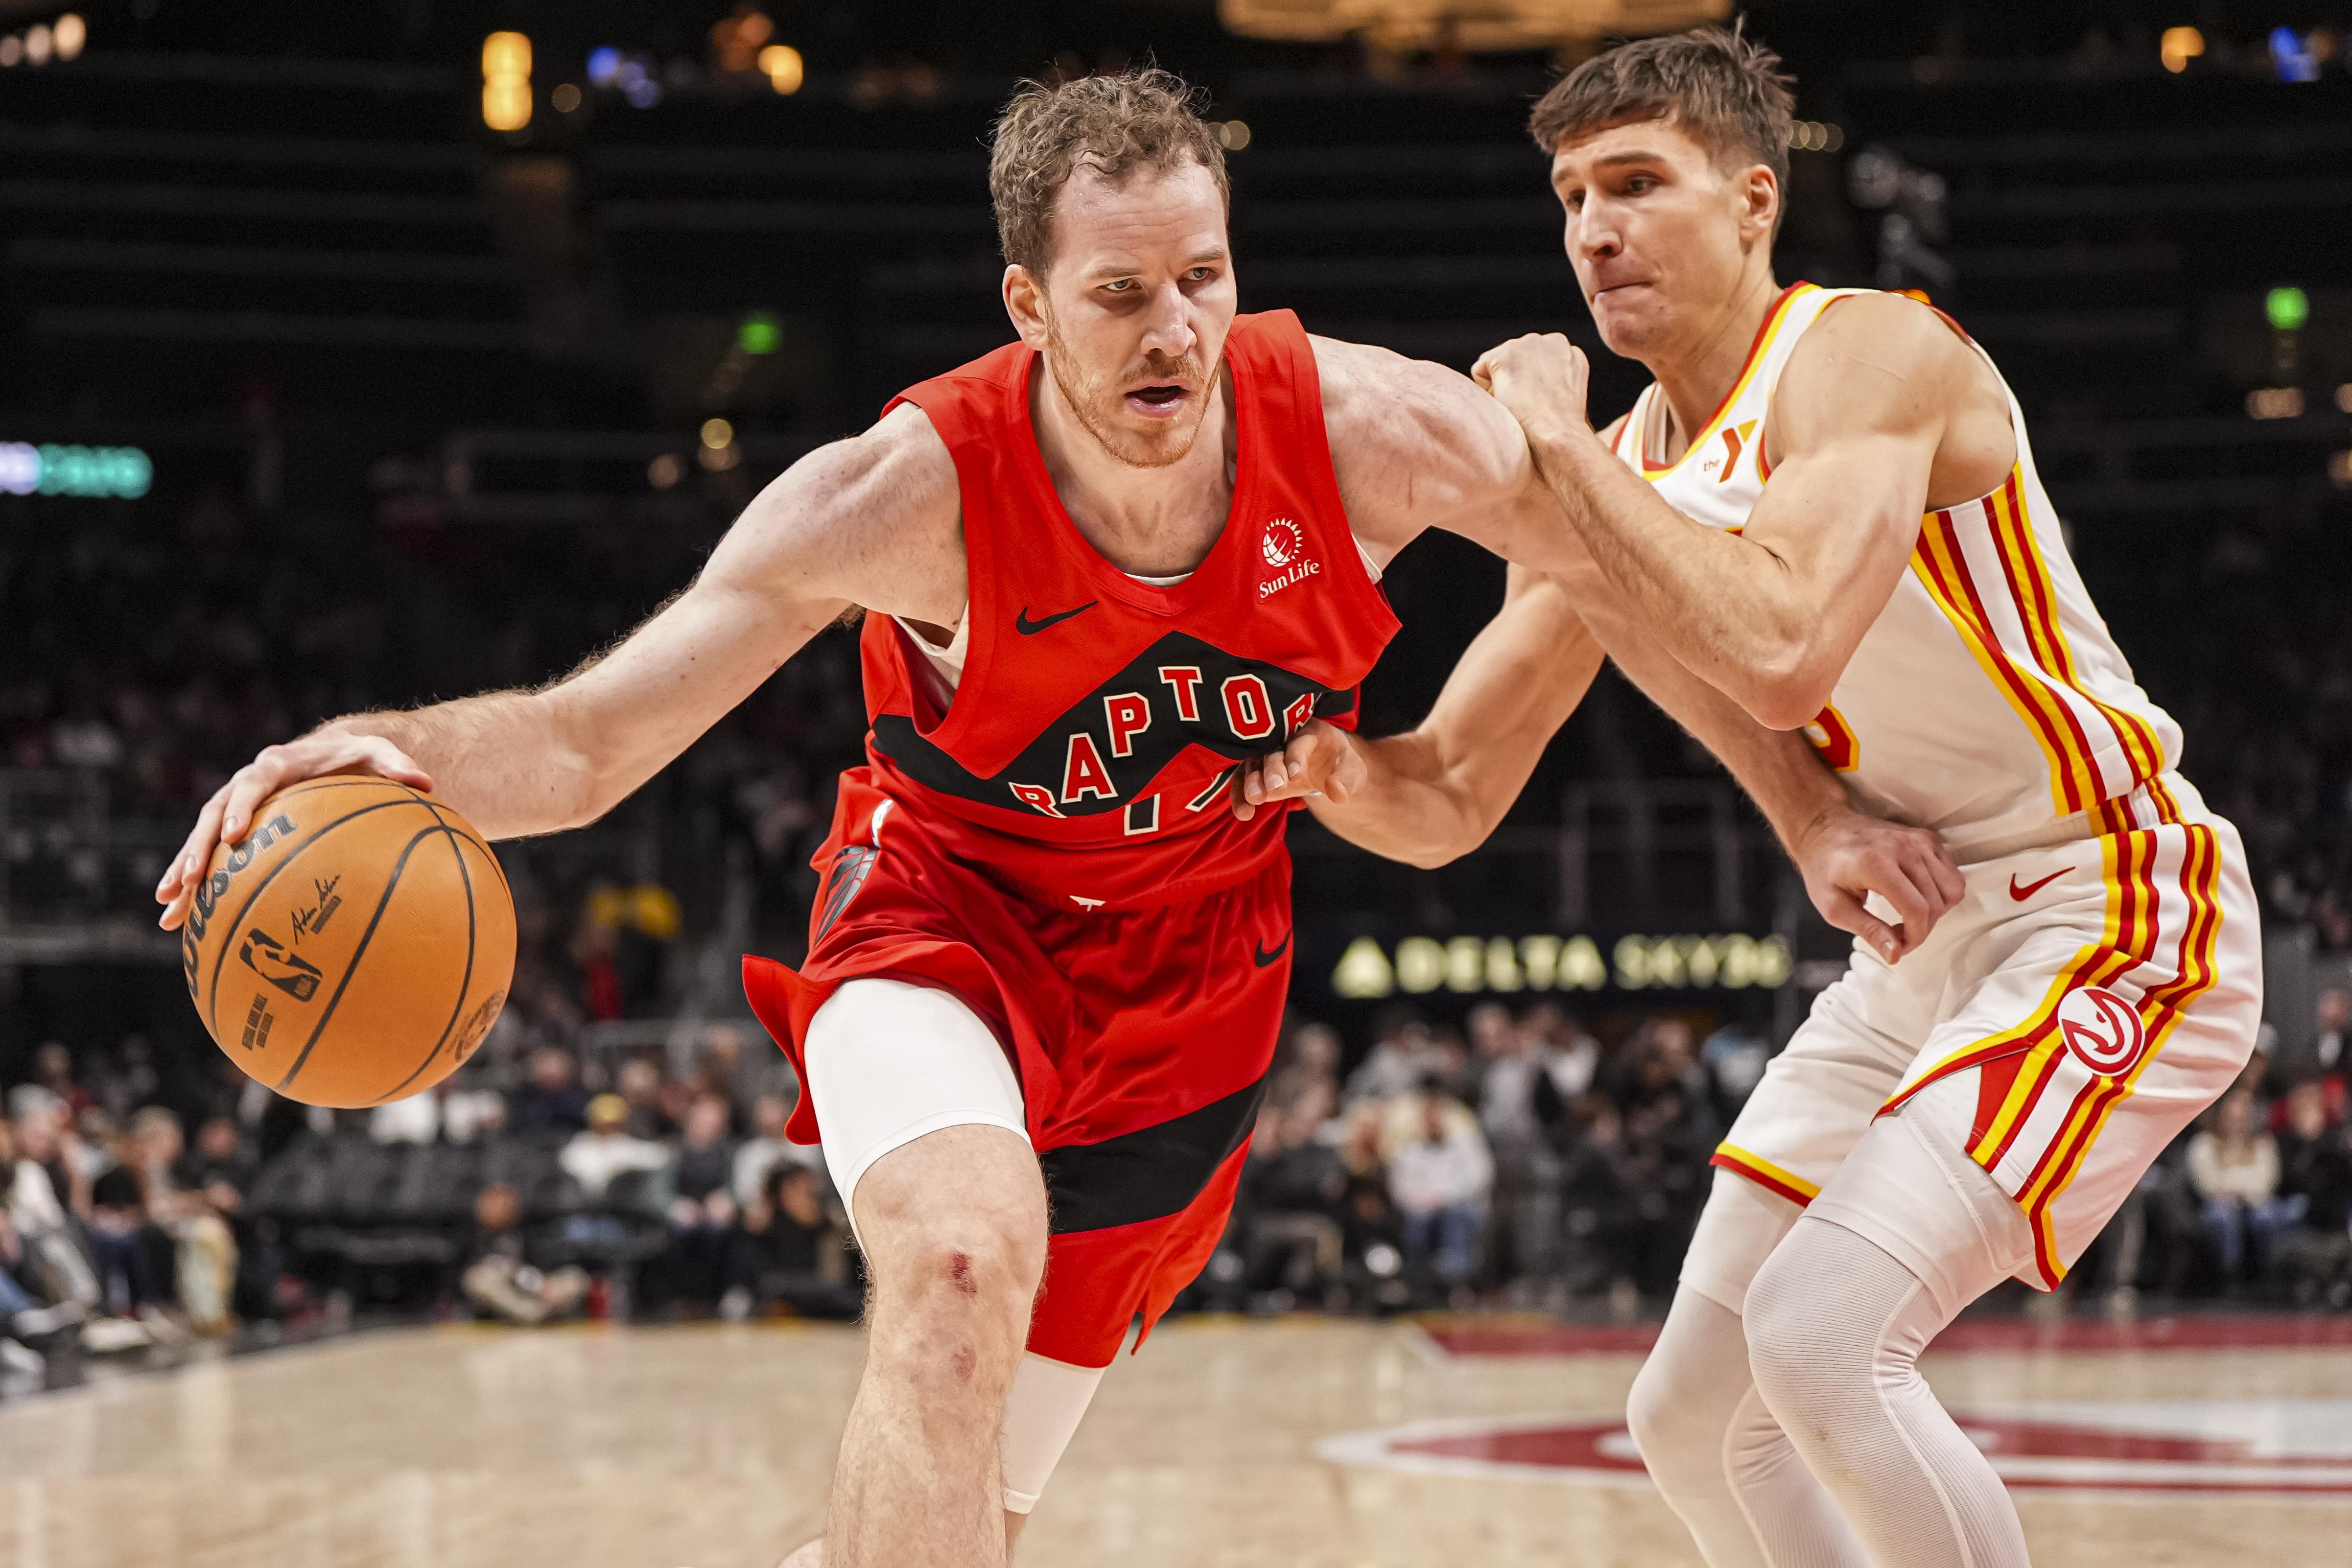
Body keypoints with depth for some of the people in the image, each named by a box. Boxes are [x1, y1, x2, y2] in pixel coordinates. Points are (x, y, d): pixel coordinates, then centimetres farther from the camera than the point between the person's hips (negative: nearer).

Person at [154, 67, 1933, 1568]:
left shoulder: (1370, 428, -22)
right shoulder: (906, 496, -28)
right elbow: (585, 742, -28)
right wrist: (399, 749, -47)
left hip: (1190, 967, 3)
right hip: (947, 922, -3)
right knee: (964, 1267, -36)